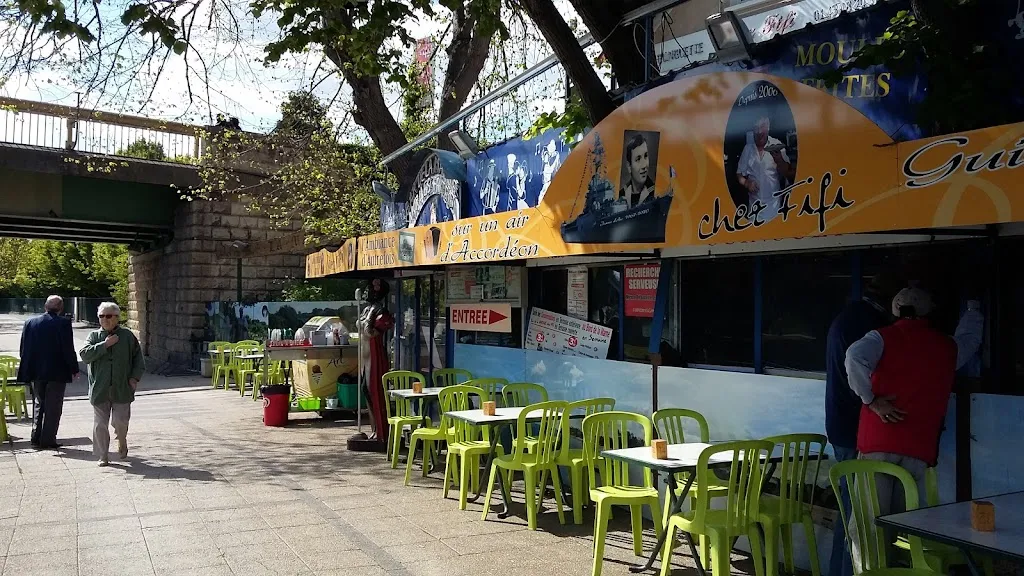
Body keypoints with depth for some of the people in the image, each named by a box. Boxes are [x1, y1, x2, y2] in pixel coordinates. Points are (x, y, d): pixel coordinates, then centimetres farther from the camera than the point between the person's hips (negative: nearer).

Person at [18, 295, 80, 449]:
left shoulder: (30, 323, 3)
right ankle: (48, 440, 6)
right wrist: (74, 369, -3)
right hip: (57, 372, -4)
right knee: (53, 407, 4)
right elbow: (69, 349, -13)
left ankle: (36, 438, 18)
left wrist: (27, 371, 14)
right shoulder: (63, 323, -12)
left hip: (36, 372, 5)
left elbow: (24, 349, 6)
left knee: (39, 405, 18)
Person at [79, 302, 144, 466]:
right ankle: (102, 456, 15)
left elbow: (138, 358, 8)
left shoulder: (127, 336, 4)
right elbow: (85, 355, -9)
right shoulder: (94, 336, 6)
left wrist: (135, 377, -2)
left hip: (121, 389, -1)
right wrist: (105, 345, -15)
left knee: (121, 421, 1)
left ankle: (122, 441, 34)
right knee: (100, 424, 4)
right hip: (100, 389, 1)